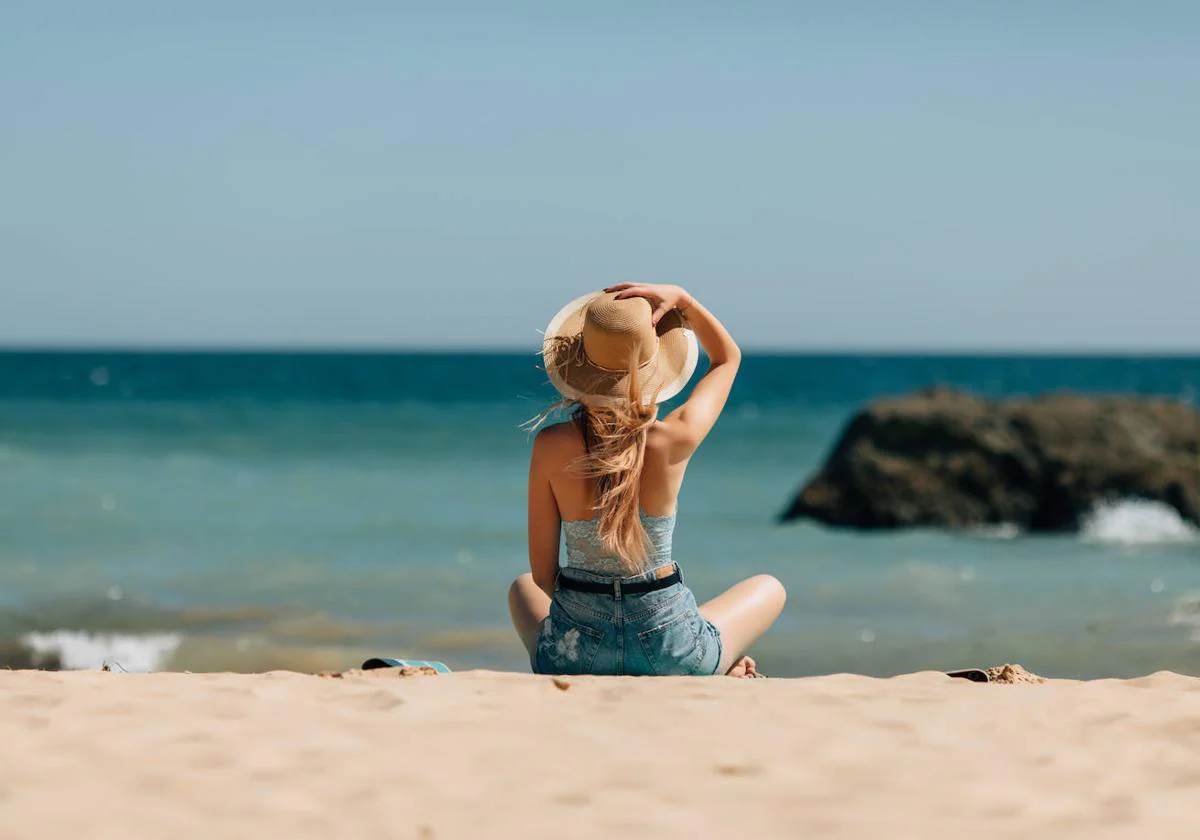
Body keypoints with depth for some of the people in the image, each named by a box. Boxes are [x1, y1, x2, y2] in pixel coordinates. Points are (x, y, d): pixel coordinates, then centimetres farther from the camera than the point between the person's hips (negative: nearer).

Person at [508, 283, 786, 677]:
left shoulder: (551, 447, -13)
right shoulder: (674, 441, -14)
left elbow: (542, 573, -4)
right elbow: (728, 357, 8)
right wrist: (682, 300, -3)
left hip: (573, 654, 0)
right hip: (669, 652, 0)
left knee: (522, 588, 38)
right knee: (770, 588, 31)